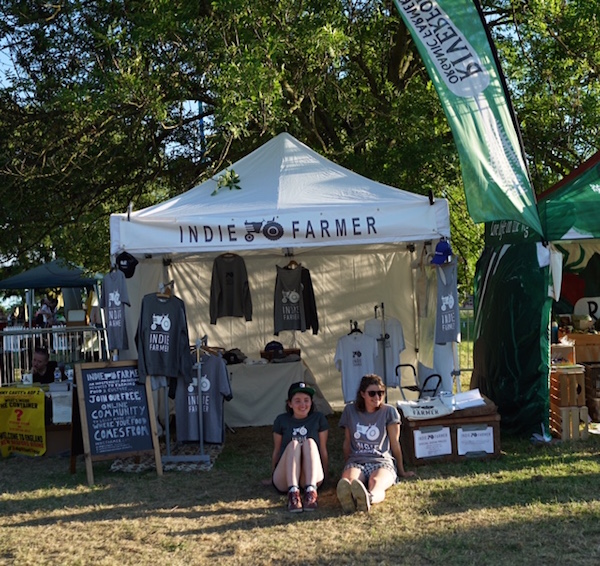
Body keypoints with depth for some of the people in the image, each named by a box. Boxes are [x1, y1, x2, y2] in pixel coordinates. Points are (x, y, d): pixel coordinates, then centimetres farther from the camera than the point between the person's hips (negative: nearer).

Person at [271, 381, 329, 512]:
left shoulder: (318, 418, 7)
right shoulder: (282, 420, 7)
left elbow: (323, 450, 9)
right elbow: (276, 451, 14)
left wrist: (324, 474, 9)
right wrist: (273, 476, 18)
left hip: (312, 476, 0)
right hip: (284, 479, 0)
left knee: (310, 442, -27)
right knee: (294, 444, -28)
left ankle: (311, 491, -43)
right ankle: (293, 492, -46)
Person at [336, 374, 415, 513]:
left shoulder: (389, 411, 7)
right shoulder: (350, 410, 13)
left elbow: (395, 443, 11)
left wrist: (401, 471, 17)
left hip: (382, 462, -1)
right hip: (356, 461, 1)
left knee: (376, 483, -40)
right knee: (349, 481, -39)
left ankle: (368, 498, -75)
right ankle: (347, 497, -73)